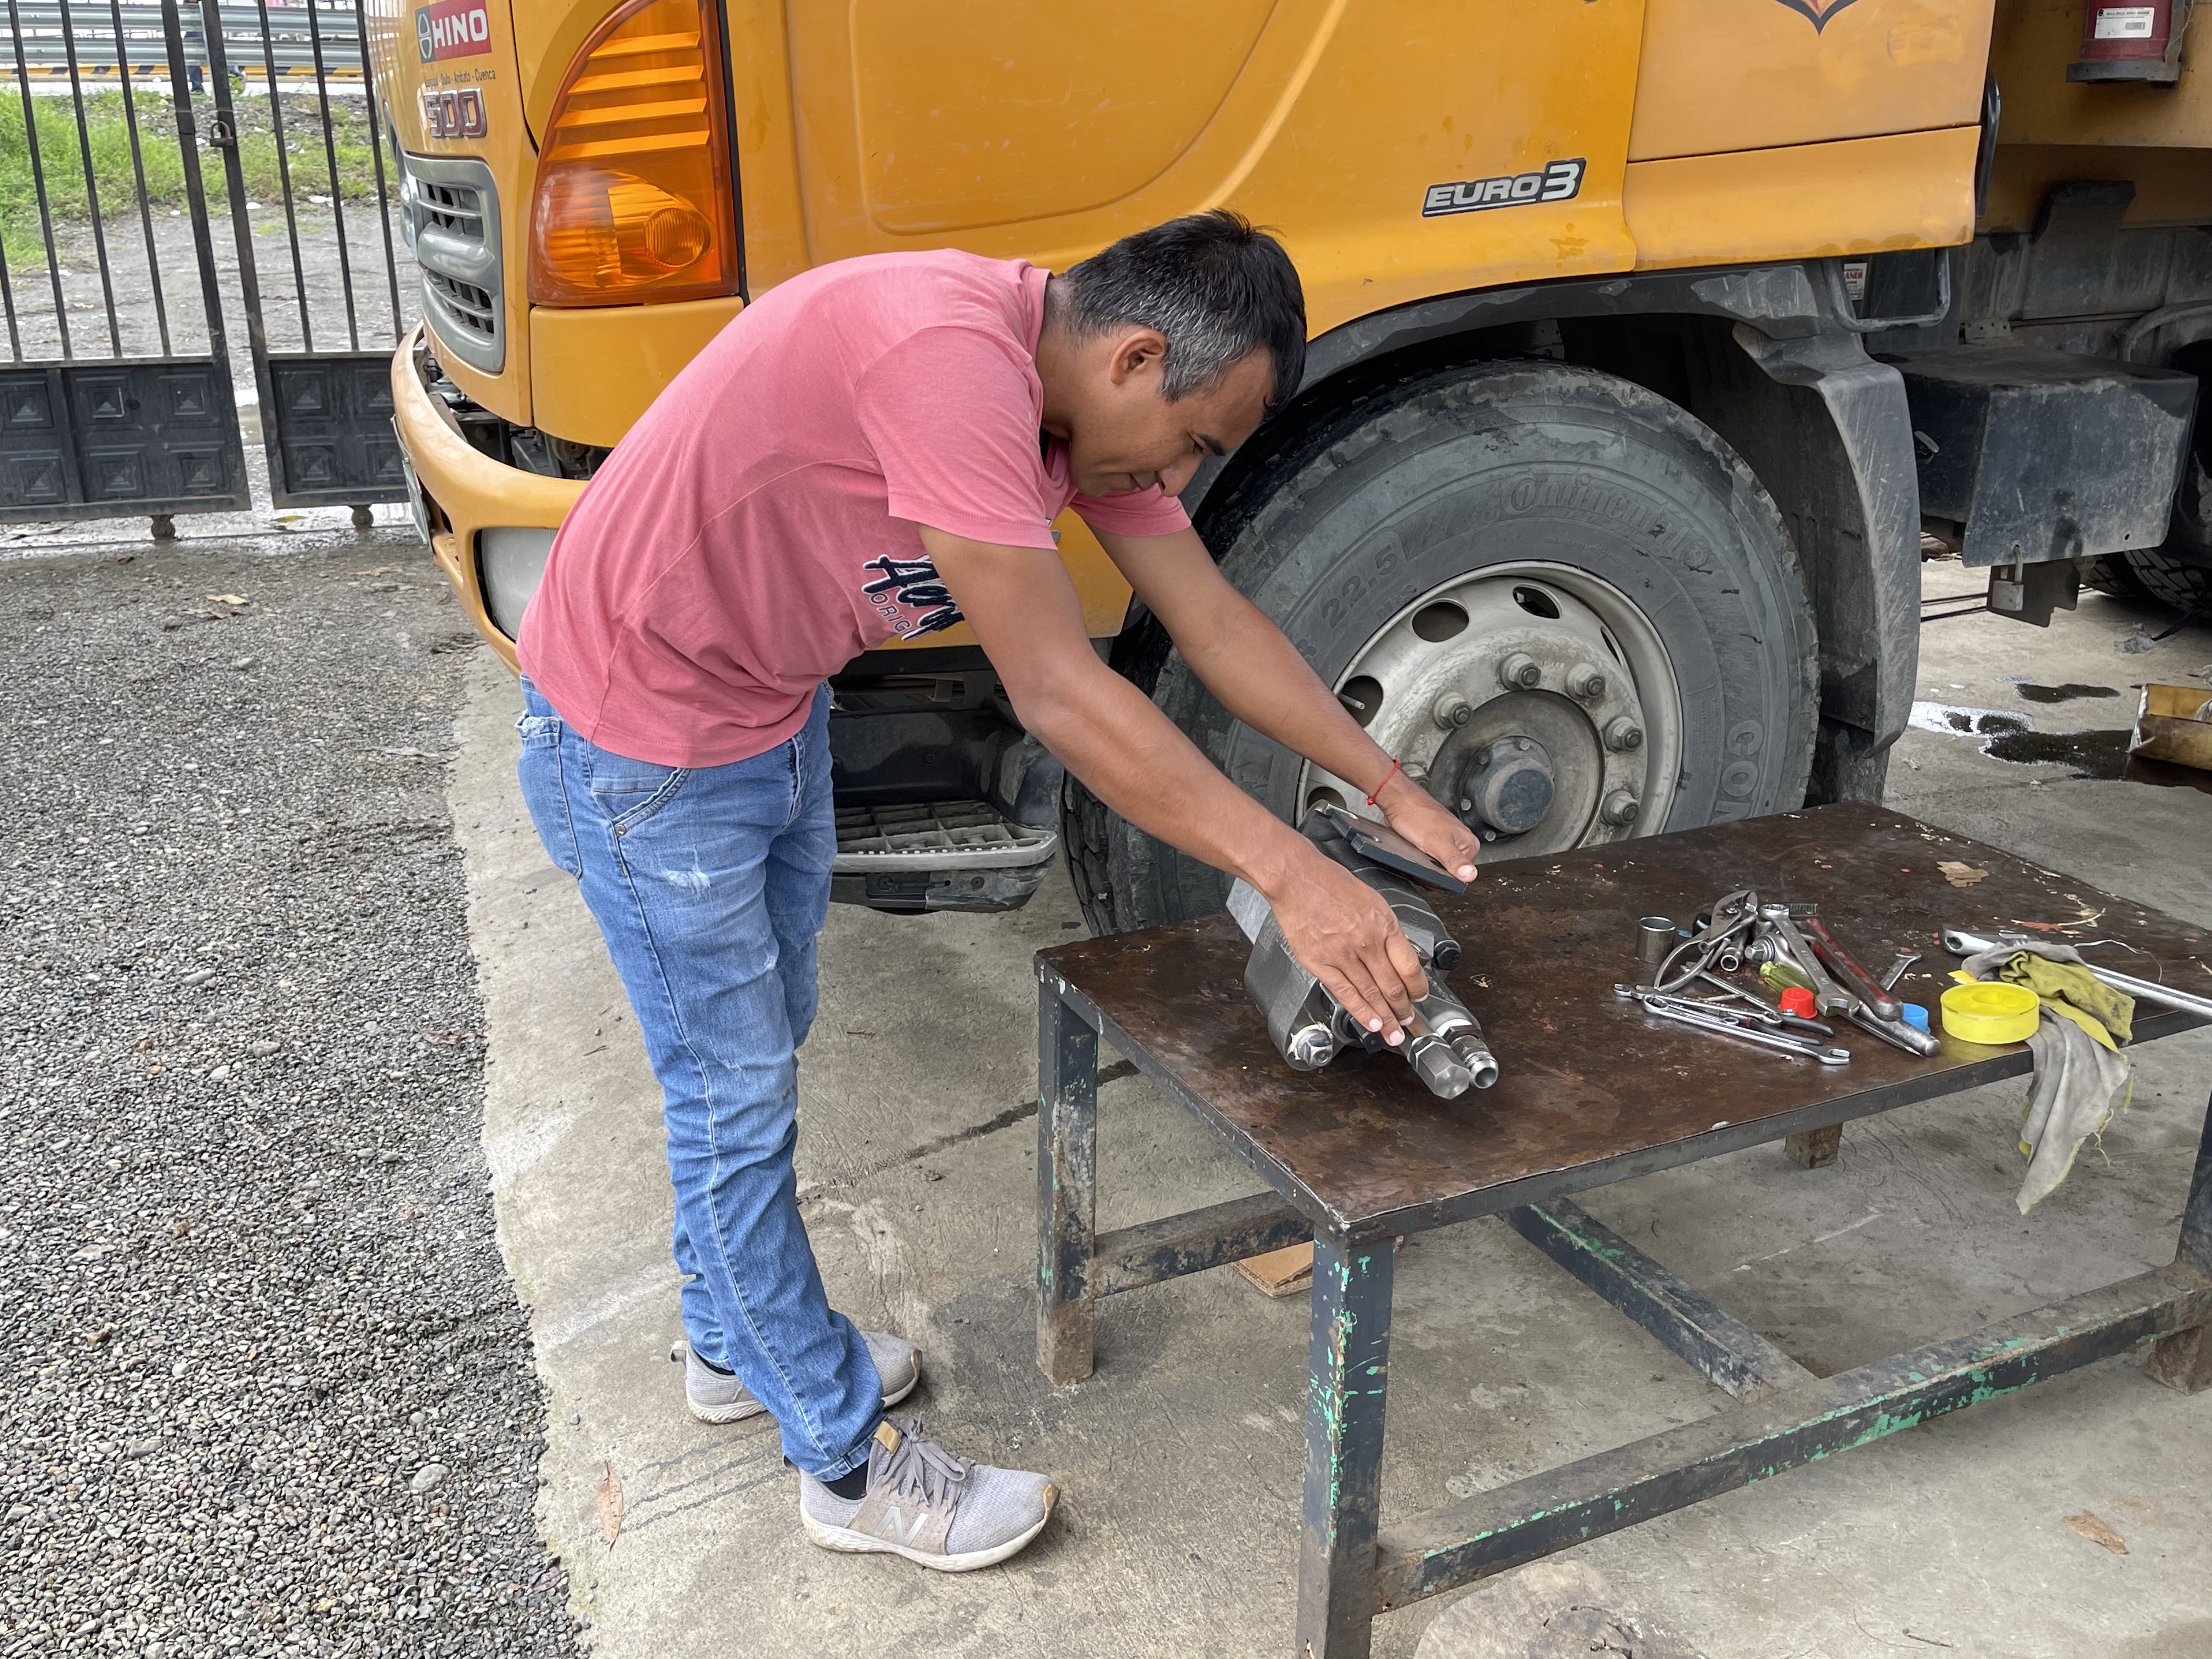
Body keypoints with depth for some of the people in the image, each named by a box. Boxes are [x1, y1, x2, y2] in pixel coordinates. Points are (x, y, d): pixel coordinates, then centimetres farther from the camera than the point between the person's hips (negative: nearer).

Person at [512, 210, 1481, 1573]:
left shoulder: (1076, 381, -4)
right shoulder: (947, 352, -34)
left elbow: (1214, 619, 2)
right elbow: (1056, 693, -34)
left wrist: (1395, 791, 2)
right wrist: (1290, 875, -31)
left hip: (780, 710, 10)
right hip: (644, 742, -9)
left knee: (761, 1046, 22)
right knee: (736, 1093, 4)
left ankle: (735, 1344, 45)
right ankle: (850, 1462, 21)